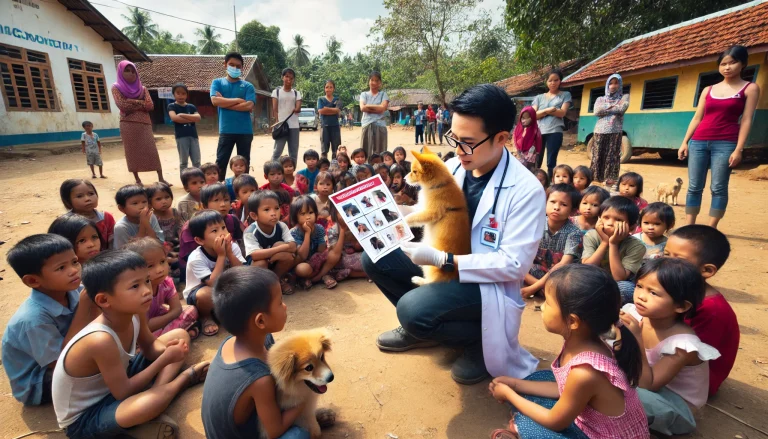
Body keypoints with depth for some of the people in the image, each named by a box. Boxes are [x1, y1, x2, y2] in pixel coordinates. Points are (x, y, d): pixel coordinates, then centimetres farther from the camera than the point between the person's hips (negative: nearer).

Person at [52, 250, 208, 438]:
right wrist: (165, 359, -21)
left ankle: (158, 392, -10)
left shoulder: (134, 313, -16)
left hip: (115, 382, 8)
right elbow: (123, 393, -26)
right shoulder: (101, 340, -37)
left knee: (180, 335, 4)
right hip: (83, 418, -7)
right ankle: (184, 378, -7)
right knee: (151, 402, -40)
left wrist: (167, 348, -19)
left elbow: (149, 346, 4)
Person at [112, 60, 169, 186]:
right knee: (132, 153, -1)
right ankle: (137, 179, 6)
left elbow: (150, 105, 0)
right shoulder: (116, 87, 7)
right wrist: (140, 103, -5)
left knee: (152, 151, -5)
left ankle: (161, 178, -5)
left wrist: (132, 103, -8)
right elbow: (122, 105, -8)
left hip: (144, 124, 2)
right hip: (128, 125, -1)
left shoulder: (142, 88, 13)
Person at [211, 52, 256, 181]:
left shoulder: (248, 86, 6)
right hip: (226, 130, 0)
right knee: (221, 162, 0)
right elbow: (215, 101, -9)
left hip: (245, 131, 0)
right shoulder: (217, 82, 8)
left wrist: (225, 103, -7)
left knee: (244, 163, 9)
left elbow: (249, 106, -9)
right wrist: (238, 100, -9)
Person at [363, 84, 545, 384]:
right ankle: (423, 328, 16)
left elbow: (514, 264, -23)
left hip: (489, 281, -7)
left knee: (412, 309, -29)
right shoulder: (451, 167, -4)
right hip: (442, 261, 7)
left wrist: (444, 259, -30)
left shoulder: (526, 190, -22)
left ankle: (484, 338, 2)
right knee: (374, 257, -3)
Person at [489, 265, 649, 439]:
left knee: (527, 425, -19)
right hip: (595, 423, 8)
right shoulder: (580, 342, -12)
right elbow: (563, 389, 4)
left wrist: (509, 394, -6)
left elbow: (555, 421, -18)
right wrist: (516, 384, 3)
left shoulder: (584, 373, -36)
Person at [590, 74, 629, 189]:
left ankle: (610, 181, -6)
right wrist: (613, 106, -3)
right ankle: (596, 180, 1)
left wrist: (606, 108, 0)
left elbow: (622, 109, -8)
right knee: (598, 156, -2)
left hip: (615, 132, -2)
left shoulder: (624, 97, 12)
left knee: (612, 157, -5)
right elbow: (596, 112, -3)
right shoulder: (600, 99, 16)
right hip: (600, 131, 2)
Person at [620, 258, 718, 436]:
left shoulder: (682, 343, -29)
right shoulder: (640, 317, -14)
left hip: (676, 406, -6)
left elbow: (647, 384, -31)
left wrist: (636, 340, -38)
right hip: (650, 383, 6)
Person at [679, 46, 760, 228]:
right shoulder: (708, 90, 14)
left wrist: (739, 149, -10)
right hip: (698, 142, 3)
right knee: (694, 187, 0)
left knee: (718, 188, -3)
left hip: (725, 144, -3)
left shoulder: (750, 88, 5)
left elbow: (746, 120, -2)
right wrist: (685, 142, 5)